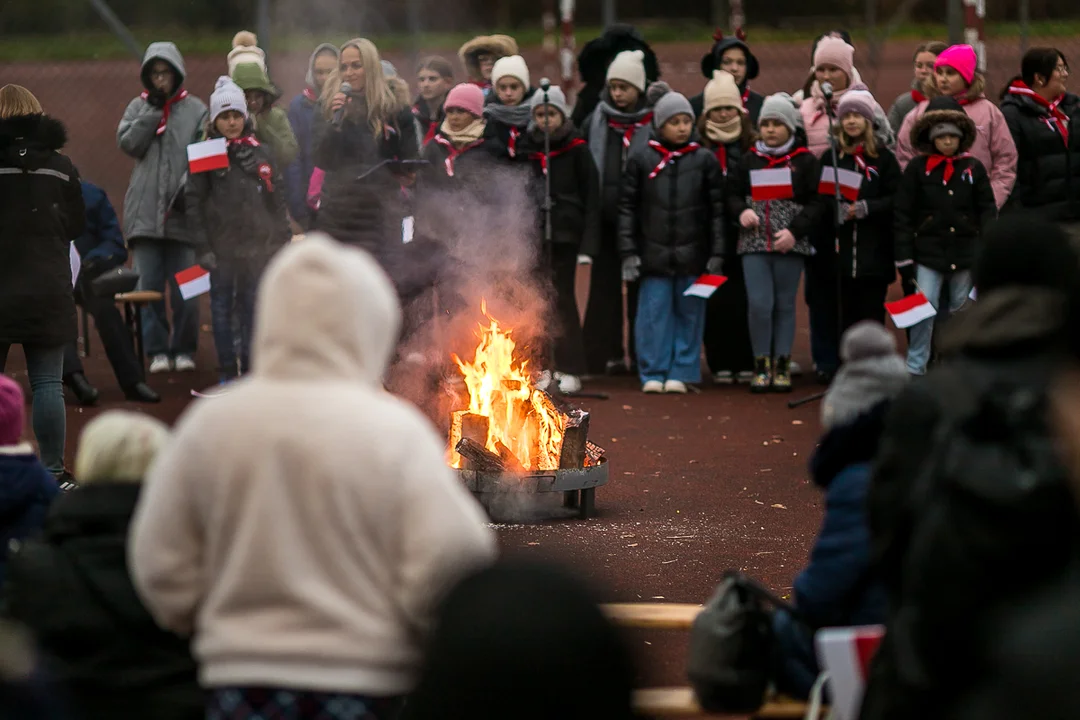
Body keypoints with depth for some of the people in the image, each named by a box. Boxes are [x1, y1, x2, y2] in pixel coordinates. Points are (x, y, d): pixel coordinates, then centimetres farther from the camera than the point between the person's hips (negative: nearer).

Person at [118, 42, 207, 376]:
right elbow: (128, 144, -3)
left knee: (184, 286, 0)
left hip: (183, 210, -2)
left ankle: (184, 349, 10)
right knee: (149, 284, 0)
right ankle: (157, 349, 5)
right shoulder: (138, 107, 11)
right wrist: (152, 111, -8)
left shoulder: (195, 109, 5)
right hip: (145, 208, 2)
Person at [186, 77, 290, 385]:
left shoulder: (261, 153, 8)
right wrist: (202, 248, -8)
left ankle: (250, 368, 10)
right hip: (221, 246, -2)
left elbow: (278, 200, 11)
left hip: (257, 243, 2)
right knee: (222, 308, 1)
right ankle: (227, 370, 6)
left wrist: (283, 241, 6)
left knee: (253, 307, 3)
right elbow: (194, 202, -2)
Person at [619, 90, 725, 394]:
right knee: (654, 312, 0)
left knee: (689, 312, 4)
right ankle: (653, 374, 7)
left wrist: (716, 254, 0)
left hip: (692, 253, 0)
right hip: (654, 252, 0)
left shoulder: (705, 160, 4)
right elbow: (628, 207, 4)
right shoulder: (641, 160, 3)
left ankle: (681, 373, 11)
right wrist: (628, 252, -1)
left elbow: (717, 210, 5)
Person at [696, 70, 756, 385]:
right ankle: (720, 363, 7)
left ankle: (746, 363, 8)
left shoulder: (752, 146, 5)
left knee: (744, 300, 0)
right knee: (715, 302, 0)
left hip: (744, 235, 0)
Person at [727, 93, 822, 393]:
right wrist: (741, 211, -7)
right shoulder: (750, 160, 11)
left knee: (784, 305, 4)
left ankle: (782, 366, 11)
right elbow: (734, 195, 15)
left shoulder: (805, 161, 2)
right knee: (759, 304, -7)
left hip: (789, 245, -1)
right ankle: (761, 365, 3)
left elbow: (815, 204, -1)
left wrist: (794, 231, -13)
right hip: (754, 242, 1)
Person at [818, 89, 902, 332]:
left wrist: (866, 207, -16)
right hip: (842, 249, 1)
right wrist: (839, 208, -18)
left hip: (875, 250, -1)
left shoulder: (884, 158, 6)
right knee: (846, 314, 3)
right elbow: (820, 197, 1)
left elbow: (896, 198, -2)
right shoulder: (830, 158, 10)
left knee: (872, 312, -1)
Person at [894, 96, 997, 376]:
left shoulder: (973, 168, 3)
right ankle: (915, 369, -5)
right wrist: (904, 258, -5)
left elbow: (987, 211, 6)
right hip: (928, 252, -2)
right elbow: (902, 215, -1)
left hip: (965, 252, 2)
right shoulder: (918, 169, -2)